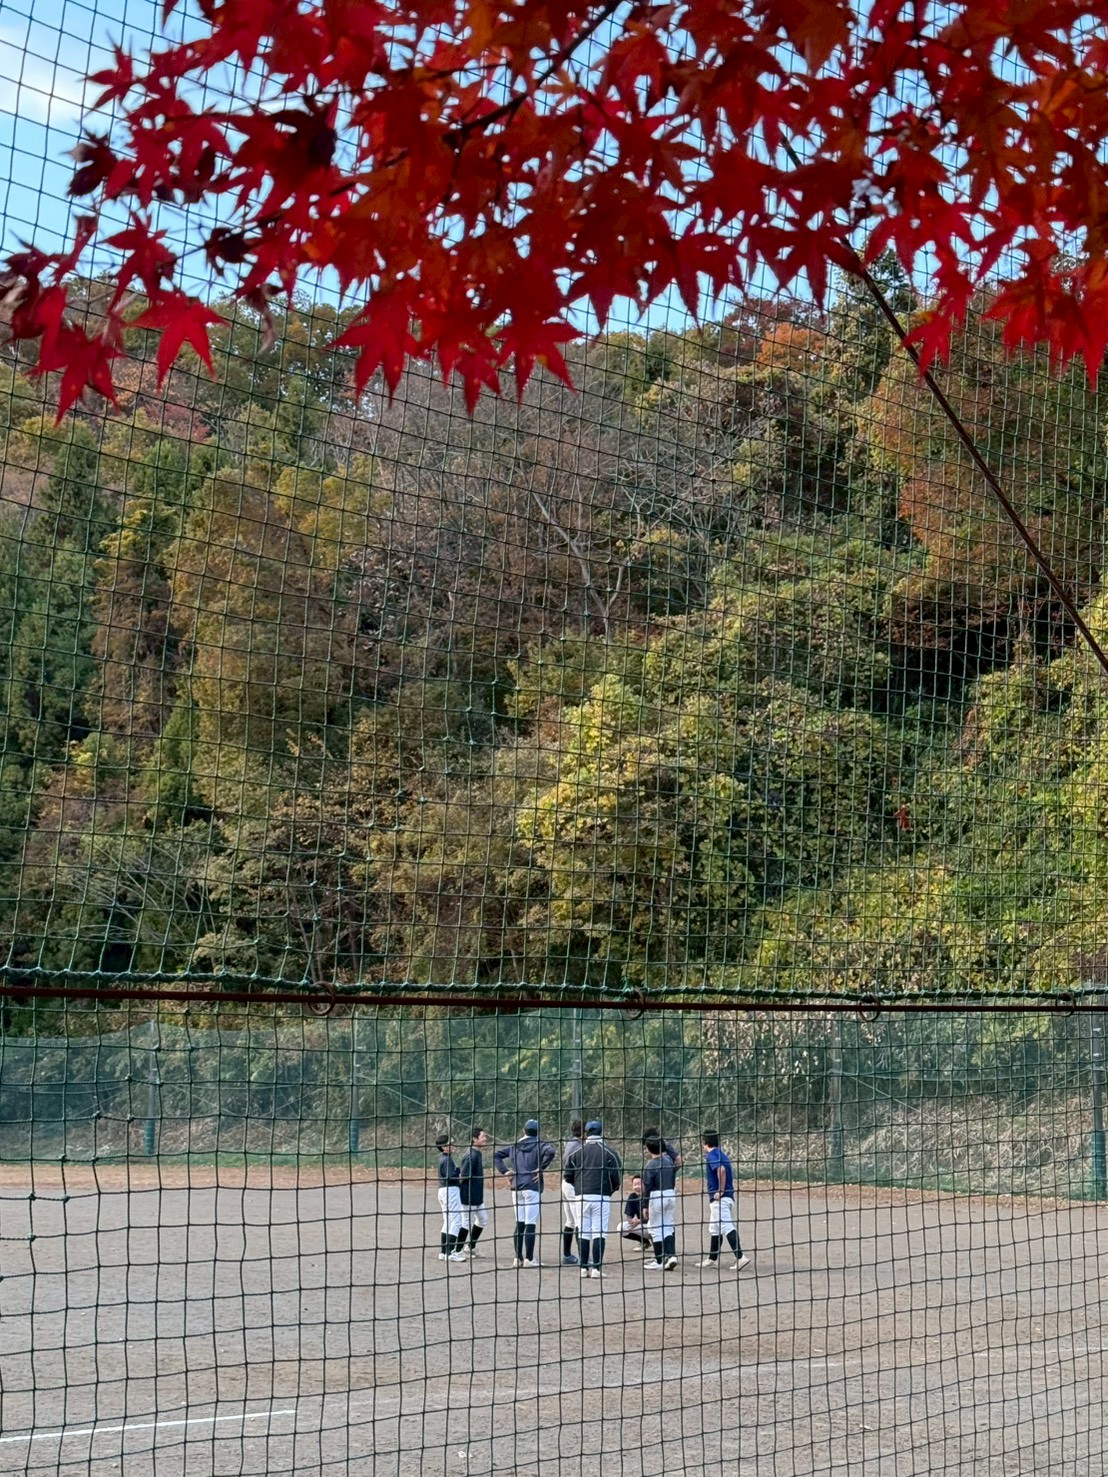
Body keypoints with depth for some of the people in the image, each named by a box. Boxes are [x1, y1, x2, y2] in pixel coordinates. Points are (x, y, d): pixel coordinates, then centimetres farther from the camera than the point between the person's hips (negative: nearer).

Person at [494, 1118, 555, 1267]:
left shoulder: (514, 1145, 13)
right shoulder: (539, 1144, -3)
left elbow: (497, 1155, 16)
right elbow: (550, 1151, -23)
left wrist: (505, 1171, 7)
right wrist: (541, 1168, -14)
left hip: (516, 1188, 5)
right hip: (532, 1187, -5)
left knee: (519, 1223, 11)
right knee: (531, 1224, -3)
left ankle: (518, 1258, 10)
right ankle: (529, 1259, -5)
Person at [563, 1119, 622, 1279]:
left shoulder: (577, 1152, 5)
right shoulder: (609, 1152, -3)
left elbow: (567, 1175, 7)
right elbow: (617, 1178, -3)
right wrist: (610, 1190, 17)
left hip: (581, 1196, 3)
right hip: (601, 1196, -3)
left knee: (583, 1233, 10)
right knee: (599, 1232, -1)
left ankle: (583, 1268, 10)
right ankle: (597, 1268, -7)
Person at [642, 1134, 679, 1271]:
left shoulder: (650, 1165, -14)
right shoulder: (669, 1161, 5)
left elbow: (647, 1187, -10)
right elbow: (674, 1181, 12)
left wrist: (645, 1205, -3)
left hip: (656, 1197, -6)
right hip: (671, 1194, 6)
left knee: (656, 1229, 4)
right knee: (669, 1227, 13)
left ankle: (659, 1261, 8)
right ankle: (671, 1255, -2)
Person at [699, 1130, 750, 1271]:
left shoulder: (711, 1155, -10)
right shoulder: (722, 1155, 17)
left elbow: (721, 1170, -27)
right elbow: (731, 1173, 23)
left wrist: (720, 1190, -21)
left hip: (719, 1198, -10)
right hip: (729, 1196, 10)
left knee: (727, 1227, -16)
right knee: (715, 1229, 19)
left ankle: (740, 1257, -25)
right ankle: (712, 1259, 28)